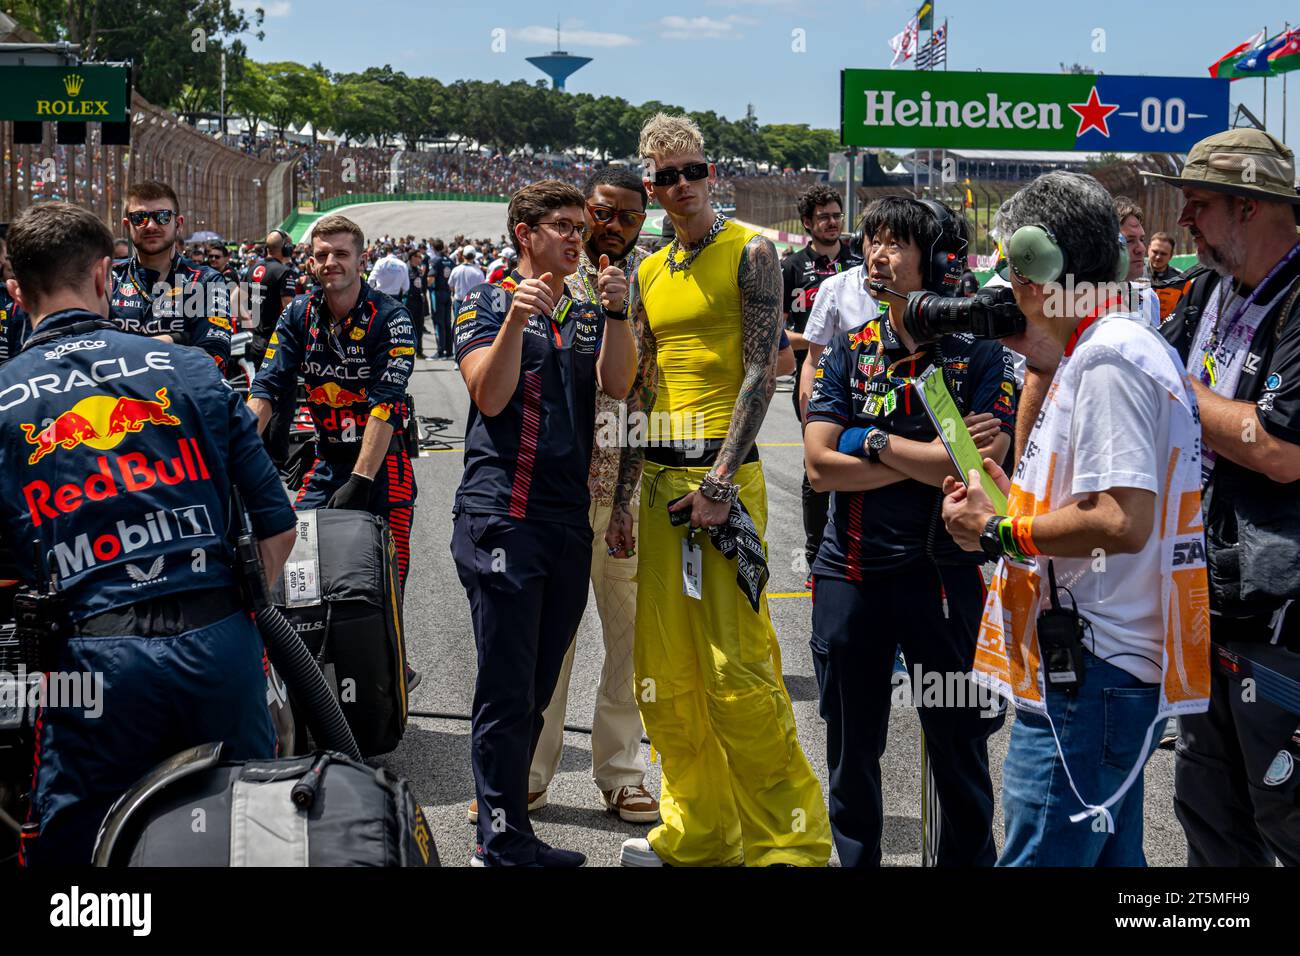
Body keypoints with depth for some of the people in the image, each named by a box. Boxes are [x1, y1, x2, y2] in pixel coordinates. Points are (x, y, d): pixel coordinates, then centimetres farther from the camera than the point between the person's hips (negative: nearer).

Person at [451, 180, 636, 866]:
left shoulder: (588, 313, 18)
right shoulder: (486, 301, 2)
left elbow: (617, 385, 1)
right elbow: (490, 395, -11)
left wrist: (616, 313, -11)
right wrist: (516, 317, -22)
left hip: (569, 519, 6)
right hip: (503, 518, -6)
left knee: (535, 692, 11)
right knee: (507, 693, -6)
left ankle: (509, 835, 20)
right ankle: (503, 844, 0)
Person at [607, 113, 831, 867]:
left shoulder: (750, 252, -2)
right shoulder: (649, 272, 16)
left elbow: (762, 373, -9)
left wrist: (720, 481, -16)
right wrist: (624, 498, 13)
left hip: (724, 471, -7)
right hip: (660, 476, 7)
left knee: (737, 667, -9)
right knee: (666, 669, 8)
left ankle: (788, 840, 2)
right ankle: (700, 832, 20)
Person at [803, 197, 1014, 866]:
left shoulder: (980, 354, -3)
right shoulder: (847, 350, 5)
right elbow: (821, 466, -6)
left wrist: (874, 442, -10)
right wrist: (929, 457, -11)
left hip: (944, 571, -2)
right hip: (851, 570, 3)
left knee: (958, 746, 8)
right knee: (852, 749, 13)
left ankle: (968, 859, 24)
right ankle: (854, 860, 28)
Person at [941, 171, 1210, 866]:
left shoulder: (1107, 357, -16)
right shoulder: (1117, 343, 17)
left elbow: (1121, 521, -26)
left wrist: (998, 532, -14)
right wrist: (1041, 364, 19)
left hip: (1090, 674, -11)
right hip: (1104, 660, 11)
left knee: (1039, 854, -8)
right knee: (1106, 854, 19)